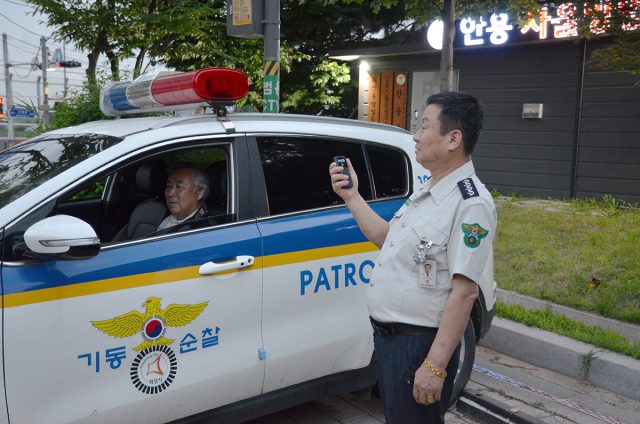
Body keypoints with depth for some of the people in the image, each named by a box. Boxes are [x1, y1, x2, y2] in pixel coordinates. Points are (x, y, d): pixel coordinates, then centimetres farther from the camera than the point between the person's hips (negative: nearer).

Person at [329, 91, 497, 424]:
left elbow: (465, 291, -25)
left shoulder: (471, 204, -21)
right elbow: (386, 239, 19)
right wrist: (351, 197, 12)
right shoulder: (427, 191, 11)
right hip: (387, 336, 10)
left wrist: (435, 366, -27)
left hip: (419, 345, -9)